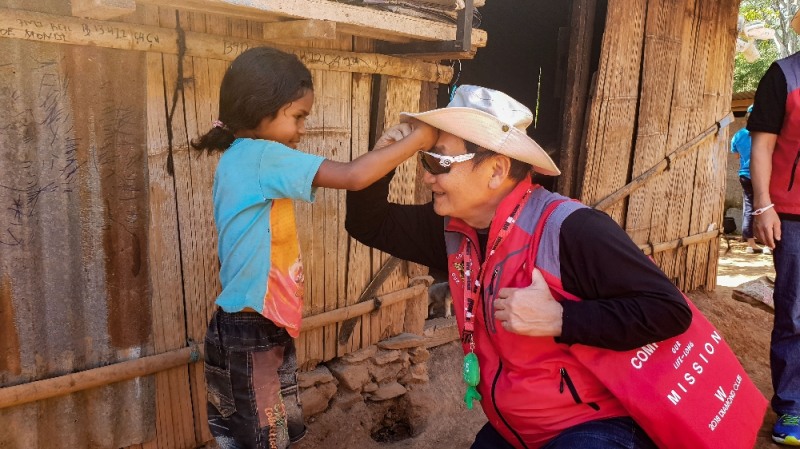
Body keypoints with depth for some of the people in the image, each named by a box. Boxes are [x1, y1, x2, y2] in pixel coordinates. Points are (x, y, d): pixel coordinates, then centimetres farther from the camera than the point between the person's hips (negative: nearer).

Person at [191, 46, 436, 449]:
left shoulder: (241, 158, 11)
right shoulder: (260, 156, -19)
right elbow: (353, 176, -23)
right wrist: (417, 139, -14)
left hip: (263, 329, 10)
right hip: (252, 334, -10)